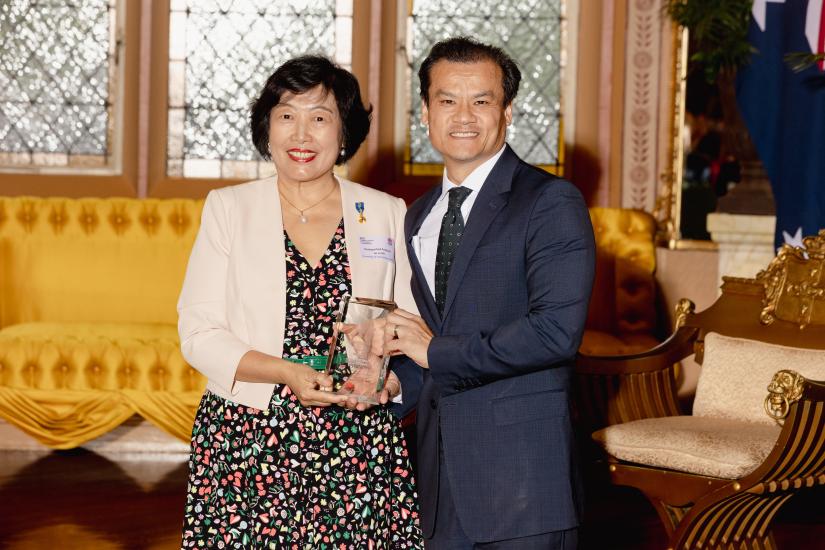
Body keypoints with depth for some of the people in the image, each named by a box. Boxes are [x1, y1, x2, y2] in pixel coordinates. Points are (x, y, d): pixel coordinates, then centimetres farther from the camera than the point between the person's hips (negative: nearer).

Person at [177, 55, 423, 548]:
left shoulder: (388, 214, 9)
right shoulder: (229, 208, 7)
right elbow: (199, 333, 0)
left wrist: (389, 382, -14)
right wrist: (285, 373, -14)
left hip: (359, 451, 1)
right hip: (247, 444, 0)